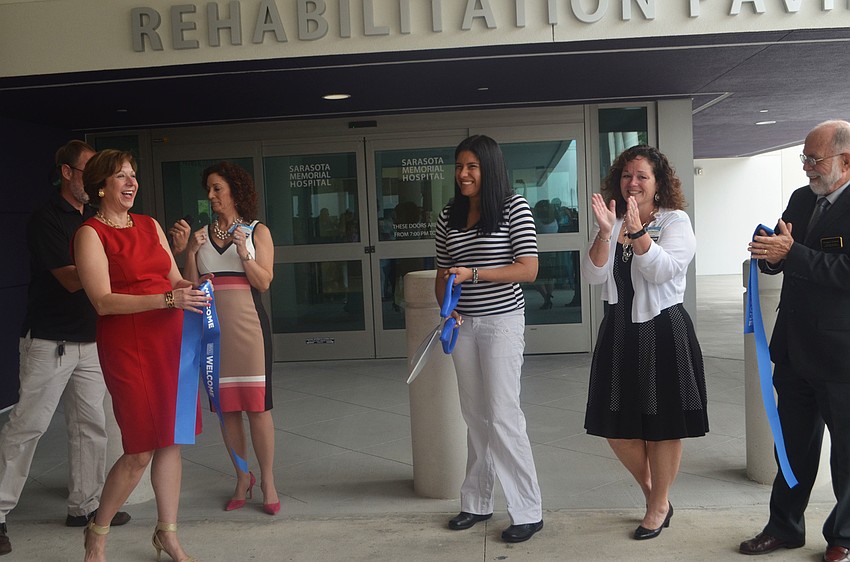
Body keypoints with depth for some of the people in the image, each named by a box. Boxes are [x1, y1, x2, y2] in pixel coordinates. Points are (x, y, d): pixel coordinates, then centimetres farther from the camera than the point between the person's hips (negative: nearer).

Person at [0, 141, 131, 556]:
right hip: (51, 340, -7)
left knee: (90, 425, 10)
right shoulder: (47, 219, -11)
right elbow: (72, 279, -19)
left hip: (90, 340, 7)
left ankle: (84, 505, 22)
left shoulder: (95, 218, 11)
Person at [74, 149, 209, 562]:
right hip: (126, 345, -6)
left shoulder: (150, 225, 14)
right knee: (140, 451, -3)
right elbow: (103, 301, -15)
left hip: (168, 339, 6)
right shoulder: (90, 234, -5)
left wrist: (191, 288, -6)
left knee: (171, 439, 9)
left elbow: (175, 281, 18)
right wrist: (168, 299, -23)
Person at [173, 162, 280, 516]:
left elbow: (264, 282, -4)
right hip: (211, 325, 3)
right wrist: (190, 252, -7)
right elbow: (191, 286, 5)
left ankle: (267, 482, 7)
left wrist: (244, 253, -17)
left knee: (257, 405, -4)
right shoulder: (201, 235, 11)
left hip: (247, 325, -3)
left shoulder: (257, 231, 3)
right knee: (226, 407, 7)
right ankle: (242, 478, 21)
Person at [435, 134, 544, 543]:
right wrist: (445, 306, -6)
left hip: (502, 322, -5)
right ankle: (477, 503, 24)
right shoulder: (448, 216, 8)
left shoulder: (514, 207, -7)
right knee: (475, 416, 12)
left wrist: (473, 273, -20)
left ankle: (528, 512, 7)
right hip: (462, 325, 5)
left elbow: (528, 269, -12)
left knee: (503, 415, -6)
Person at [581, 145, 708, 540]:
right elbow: (593, 275, -7)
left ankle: (659, 506, 28)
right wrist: (605, 232, -20)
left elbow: (663, 270, -20)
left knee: (662, 424, 7)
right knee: (616, 425, 10)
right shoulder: (610, 222, 7)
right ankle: (652, 493, 34)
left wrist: (637, 231, -31)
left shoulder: (675, 221, -4)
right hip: (619, 333, 5)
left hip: (663, 332, -4)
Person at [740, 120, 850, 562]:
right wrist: (769, 253, -8)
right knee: (794, 445, 18)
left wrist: (790, 253, -26)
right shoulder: (801, 199, 8)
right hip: (795, 350, 7)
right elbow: (780, 261, 13)